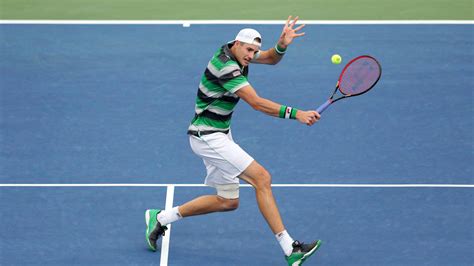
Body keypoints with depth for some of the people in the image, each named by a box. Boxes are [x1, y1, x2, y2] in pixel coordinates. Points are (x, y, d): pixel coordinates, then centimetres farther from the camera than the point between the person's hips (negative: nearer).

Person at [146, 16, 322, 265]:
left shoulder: (237, 52, 4)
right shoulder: (225, 65, -24)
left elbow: (271, 58, 12)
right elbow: (256, 103, -29)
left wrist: (282, 45, -11)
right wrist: (295, 113, -33)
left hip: (219, 135, 11)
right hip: (207, 136, -11)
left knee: (228, 201, 15)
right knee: (262, 178, -18)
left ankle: (160, 218, 24)